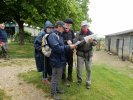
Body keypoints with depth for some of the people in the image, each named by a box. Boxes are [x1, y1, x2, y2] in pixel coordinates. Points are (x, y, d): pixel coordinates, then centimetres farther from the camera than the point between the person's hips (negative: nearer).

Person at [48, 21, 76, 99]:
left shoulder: (59, 35, 12)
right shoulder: (52, 35, -19)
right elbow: (57, 48, -29)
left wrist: (70, 46, 3)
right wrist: (68, 47, -24)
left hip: (60, 60, 9)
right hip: (56, 61, -9)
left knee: (58, 76, 22)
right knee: (55, 77, 5)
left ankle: (57, 88, 40)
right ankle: (53, 93, 22)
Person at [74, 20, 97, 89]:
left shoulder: (91, 34, 4)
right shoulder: (78, 34, -3)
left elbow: (95, 43, 0)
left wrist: (92, 42, -23)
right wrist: (84, 41, -28)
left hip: (89, 54, 2)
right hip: (80, 54, -1)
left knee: (89, 69, 5)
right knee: (79, 69, 6)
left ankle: (88, 83, 20)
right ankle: (79, 80, 29)